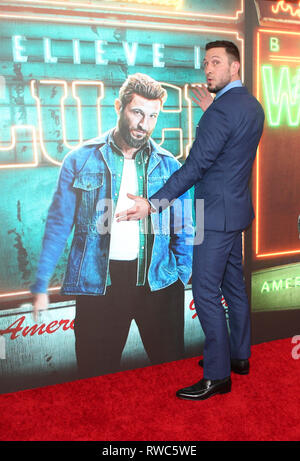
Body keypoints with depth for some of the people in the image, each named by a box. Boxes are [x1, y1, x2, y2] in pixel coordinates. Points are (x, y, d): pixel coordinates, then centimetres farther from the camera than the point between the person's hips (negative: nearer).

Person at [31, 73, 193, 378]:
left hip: (157, 281, 2)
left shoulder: (168, 166, 5)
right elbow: (59, 224, 3)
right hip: (99, 284, -1)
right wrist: (41, 284, 1)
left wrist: (182, 279, 0)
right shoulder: (80, 160, 1)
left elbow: (183, 232, 9)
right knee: (97, 375, 10)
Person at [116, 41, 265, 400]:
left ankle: (217, 376, 7)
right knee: (233, 285, 18)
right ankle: (239, 356, 32)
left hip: (217, 215, -10)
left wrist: (153, 204, -23)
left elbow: (194, 167, -23)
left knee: (205, 293, -3)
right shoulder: (252, 105, 11)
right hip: (236, 209, 10)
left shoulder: (221, 110, -19)